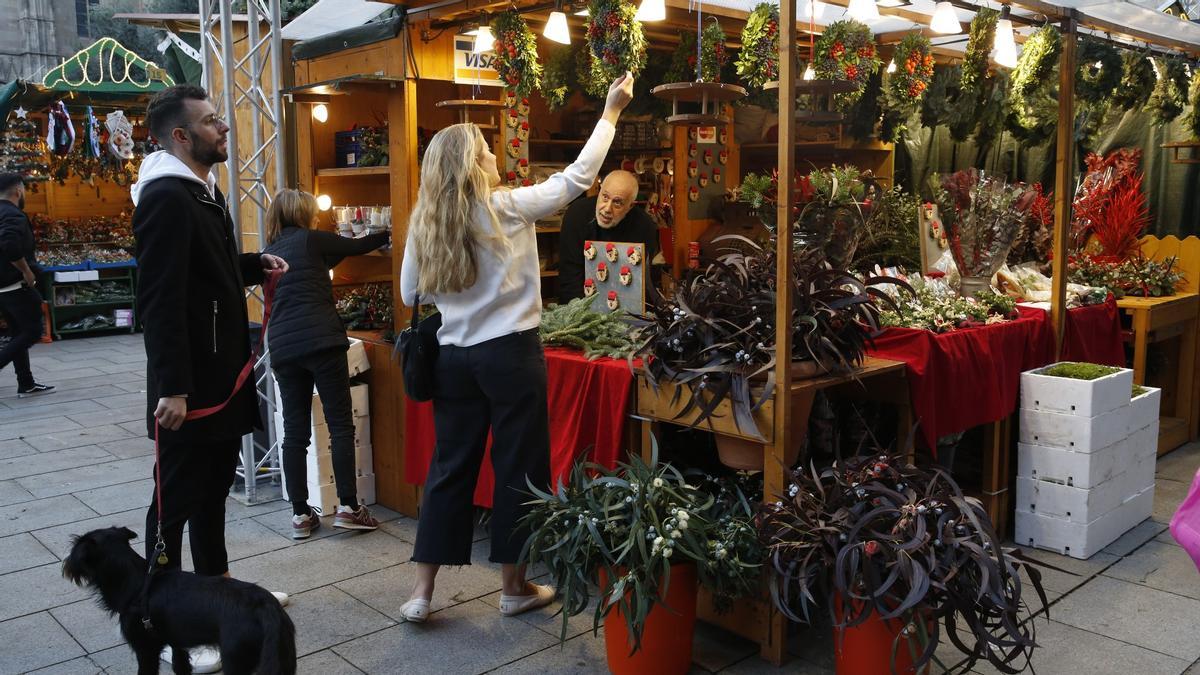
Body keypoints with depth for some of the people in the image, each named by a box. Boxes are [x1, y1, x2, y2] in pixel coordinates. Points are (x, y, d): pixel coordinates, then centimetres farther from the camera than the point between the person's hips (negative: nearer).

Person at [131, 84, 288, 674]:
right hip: (189, 385, -10)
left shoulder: (206, 192, 14)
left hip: (222, 373, 10)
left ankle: (217, 585, 38)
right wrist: (172, 389, -28)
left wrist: (254, 264, 7)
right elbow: (161, 299, -25)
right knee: (176, 500, 2)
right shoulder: (167, 197, -19)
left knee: (213, 487, 21)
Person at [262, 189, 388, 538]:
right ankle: (348, 507, -3)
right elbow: (356, 246, 16)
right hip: (321, 340, -6)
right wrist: (388, 235, 33)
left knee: (295, 431, 7)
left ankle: (300, 514, 8)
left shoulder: (270, 252, 20)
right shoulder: (312, 240, 3)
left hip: (282, 347, 6)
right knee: (341, 424, -1)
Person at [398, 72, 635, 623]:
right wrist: (611, 112, 6)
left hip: (453, 356, 5)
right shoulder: (506, 208, -9)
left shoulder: (423, 223, 3)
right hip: (509, 353, -5)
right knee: (518, 467, 7)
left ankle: (422, 592, 14)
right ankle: (514, 587, 19)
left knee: (450, 467, 12)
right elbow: (577, 177, -2)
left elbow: (410, 295, 11)